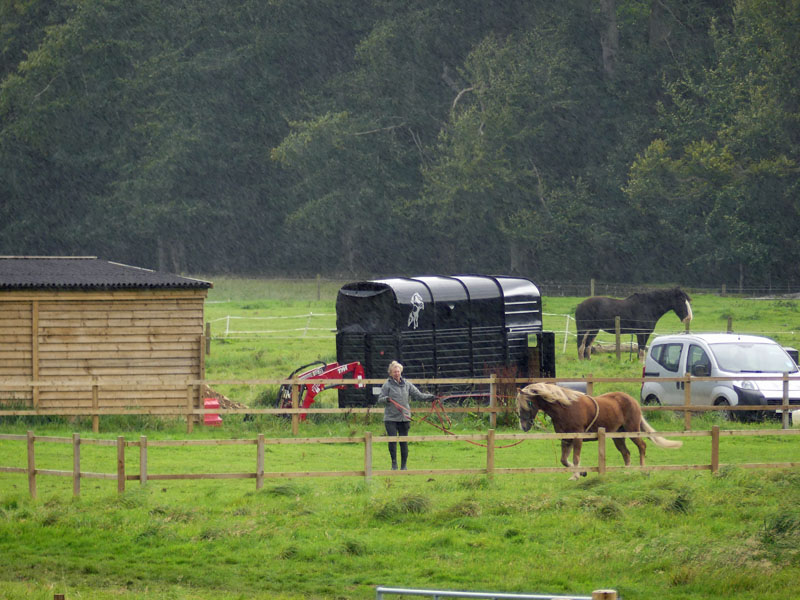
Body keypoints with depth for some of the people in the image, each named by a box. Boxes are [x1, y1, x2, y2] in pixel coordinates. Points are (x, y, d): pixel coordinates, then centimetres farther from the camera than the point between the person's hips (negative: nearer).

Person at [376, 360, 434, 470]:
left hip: (404, 418, 2)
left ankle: (404, 465, 12)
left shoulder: (407, 384, 9)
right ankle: (394, 463, 8)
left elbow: (418, 395, 12)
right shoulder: (387, 385, 0)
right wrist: (386, 399, -23)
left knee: (404, 442, 4)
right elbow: (380, 399, -2)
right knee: (392, 440, -6)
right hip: (390, 418, -2)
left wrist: (430, 396, 0)